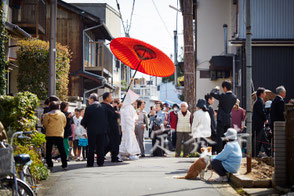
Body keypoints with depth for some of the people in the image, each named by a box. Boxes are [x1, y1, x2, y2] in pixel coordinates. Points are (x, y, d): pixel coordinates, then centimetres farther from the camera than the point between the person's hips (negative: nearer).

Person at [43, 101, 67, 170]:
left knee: (48, 150, 6)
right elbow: (64, 124, 11)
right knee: (62, 150, 7)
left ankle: (49, 165, 2)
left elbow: (45, 124, 3)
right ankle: (64, 165, 6)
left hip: (49, 135, -1)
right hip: (60, 135, 1)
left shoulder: (47, 115, -5)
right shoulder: (62, 115, 1)